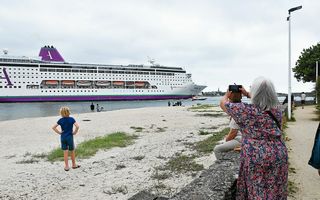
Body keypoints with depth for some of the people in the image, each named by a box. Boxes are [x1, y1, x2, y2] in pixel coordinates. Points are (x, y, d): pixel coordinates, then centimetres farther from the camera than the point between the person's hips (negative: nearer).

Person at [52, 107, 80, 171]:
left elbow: (53, 127, -2)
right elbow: (77, 126, -21)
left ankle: (66, 166, 13)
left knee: (65, 152, 7)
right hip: (70, 137, -2)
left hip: (63, 137, 2)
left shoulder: (61, 120, -2)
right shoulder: (71, 119, -9)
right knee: (72, 151, 12)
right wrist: (75, 132, -6)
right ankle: (74, 165, 23)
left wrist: (59, 132, 3)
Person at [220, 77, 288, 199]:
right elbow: (264, 101, 24)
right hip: (279, 157, 5)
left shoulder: (246, 110, -16)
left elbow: (223, 103, -2)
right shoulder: (277, 109, 1)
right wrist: (247, 94, 30)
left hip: (256, 159, -5)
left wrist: (227, 94, 19)